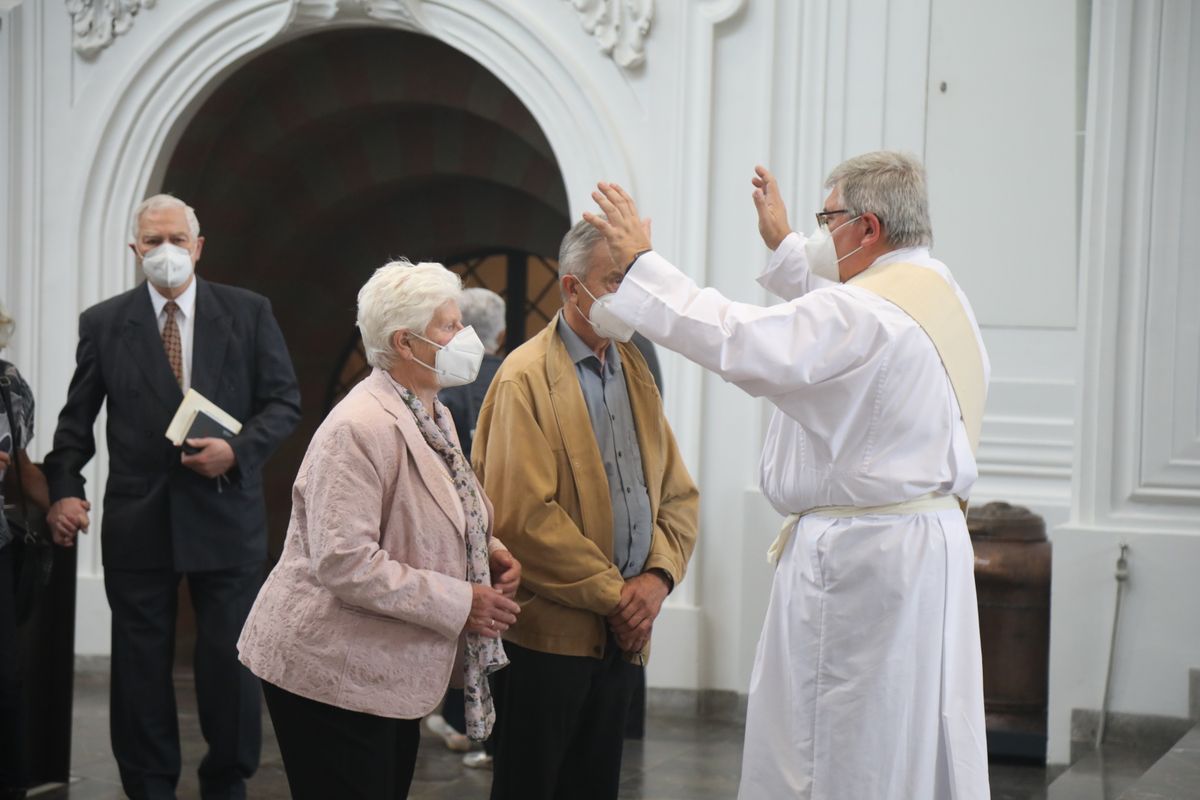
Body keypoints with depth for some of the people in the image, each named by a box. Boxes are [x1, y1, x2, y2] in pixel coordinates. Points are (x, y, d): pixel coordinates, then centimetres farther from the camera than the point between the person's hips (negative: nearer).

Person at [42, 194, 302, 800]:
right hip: (137, 519, 1)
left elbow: (283, 402, 3)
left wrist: (238, 450, -13)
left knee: (230, 659, 5)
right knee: (140, 664, 6)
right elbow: (77, 419, 7)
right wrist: (63, 488, -6)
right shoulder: (103, 323, 5)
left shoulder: (249, 313, 3)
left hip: (225, 515, 0)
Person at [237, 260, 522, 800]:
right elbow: (344, 563, -27)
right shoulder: (361, 428, -21)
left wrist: (487, 549, 3)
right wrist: (461, 603, -22)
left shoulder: (431, 416, 10)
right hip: (331, 671, -10)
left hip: (391, 672, 10)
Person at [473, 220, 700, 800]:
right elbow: (522, 515, -18)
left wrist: (657, 579, -5)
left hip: (622, 632, 7)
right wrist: (612, 594, -14)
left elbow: (678, 494, 12)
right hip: (550, 630, -6)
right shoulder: (527, 377, -9)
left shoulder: (635, 372, 13)